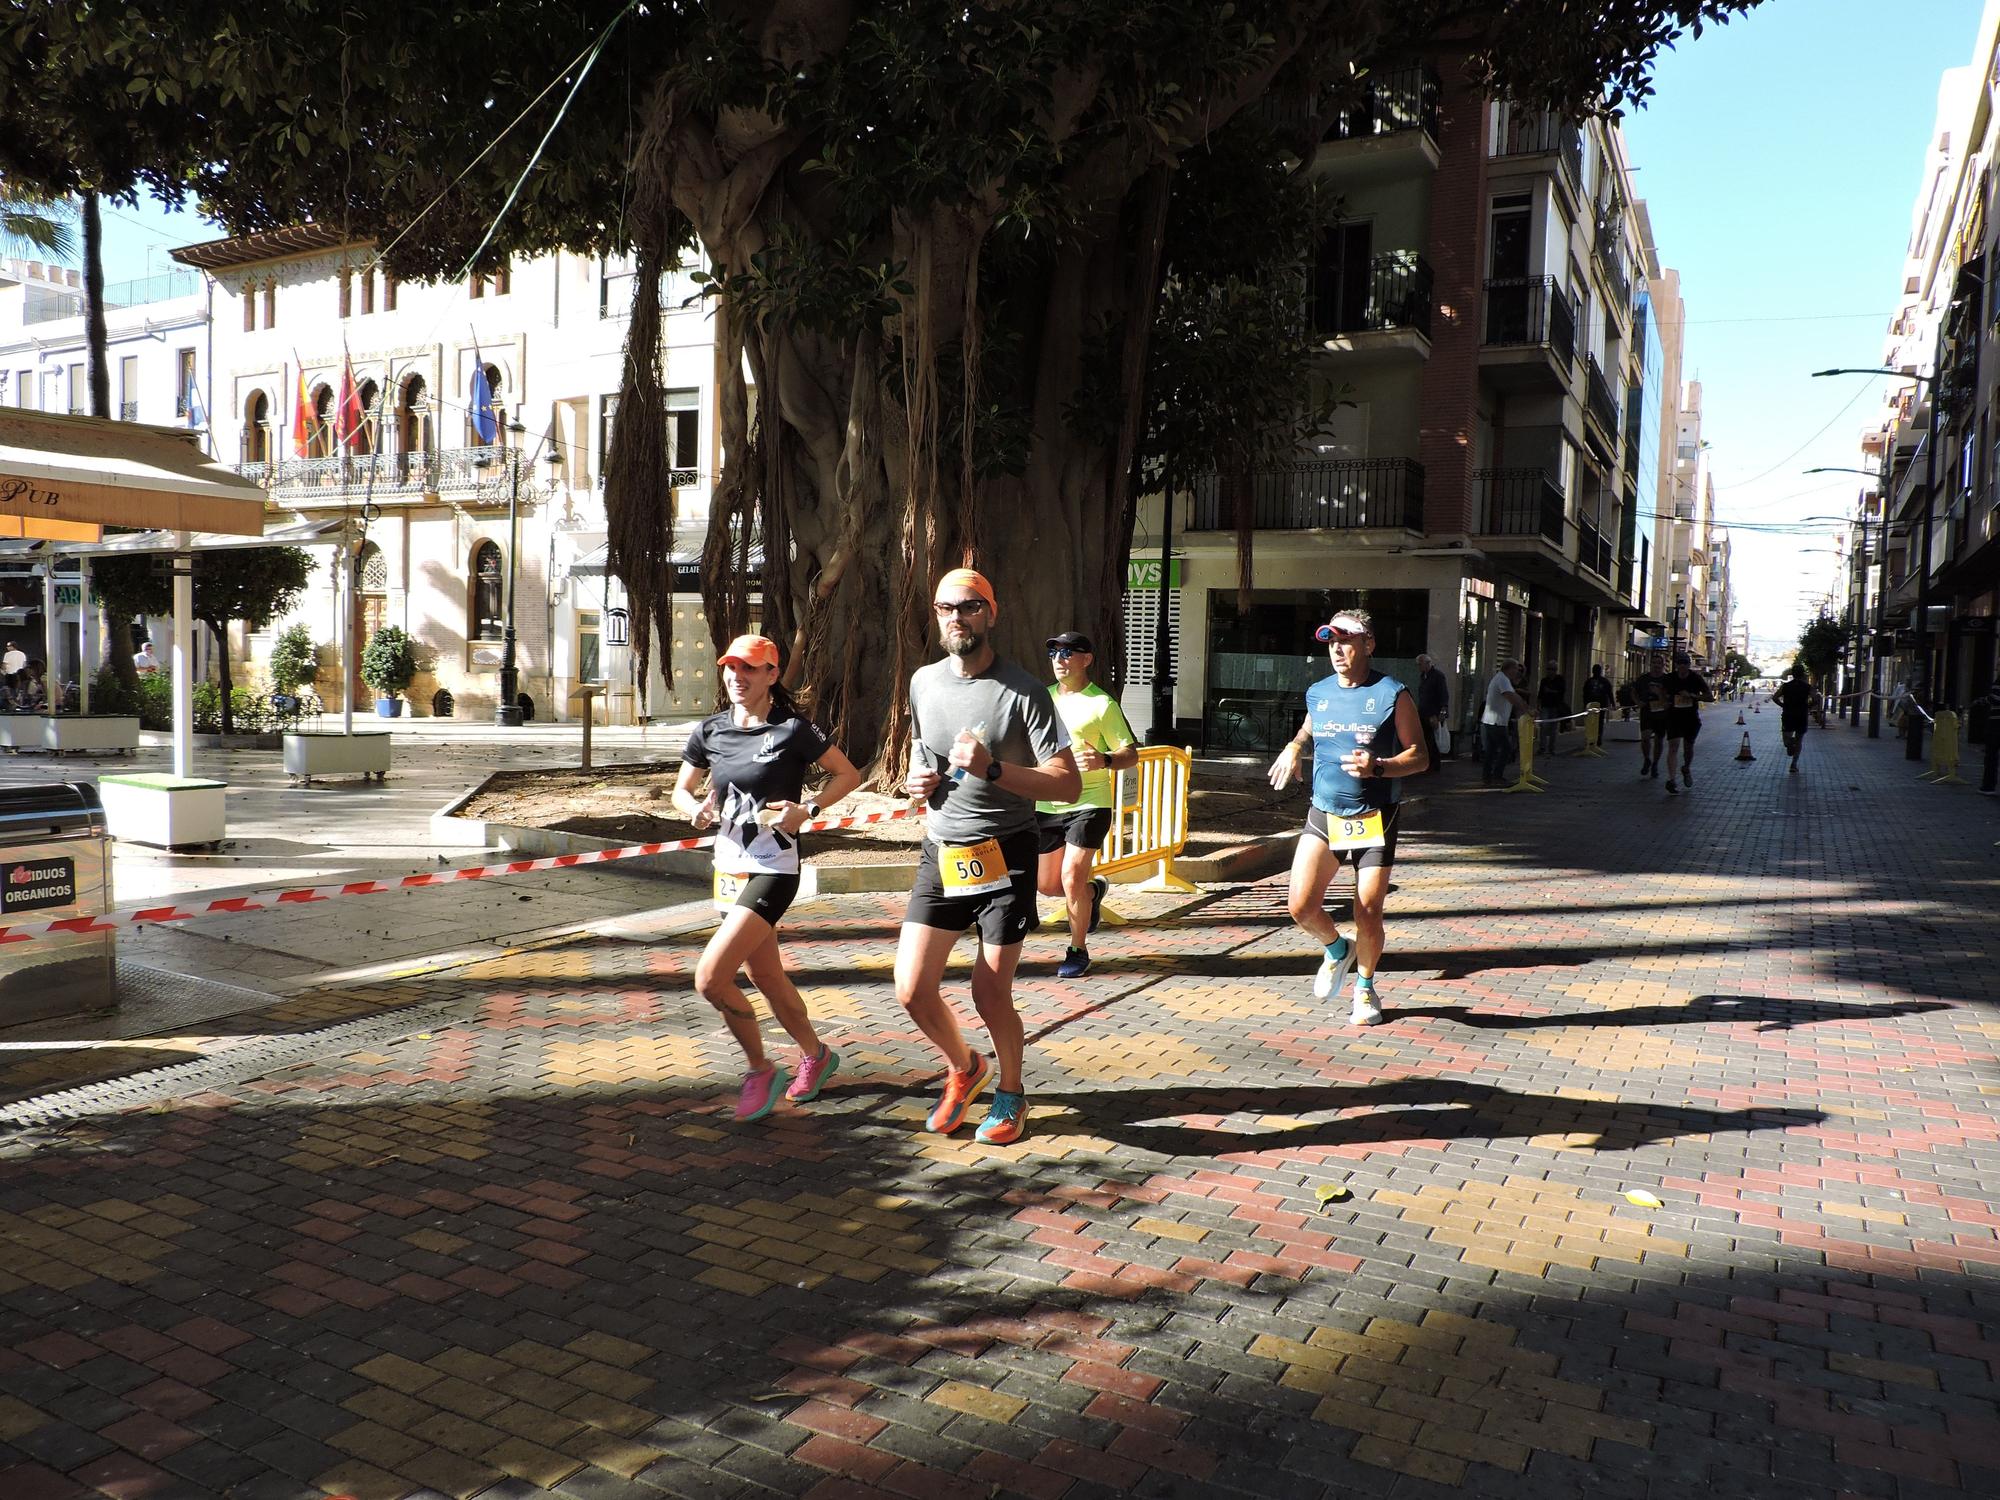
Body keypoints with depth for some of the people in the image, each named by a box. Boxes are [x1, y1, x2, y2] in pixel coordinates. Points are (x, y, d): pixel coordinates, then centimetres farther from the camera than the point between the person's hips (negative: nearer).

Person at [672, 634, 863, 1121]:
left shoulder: (792, 729, -11)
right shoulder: (710, 731, 4)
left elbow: (848, 775, -3)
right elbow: (680, 790, 14)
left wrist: (806, 810, -16)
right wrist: (695, 810, -8)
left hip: (772, 870, -7)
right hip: (728, 866, 7)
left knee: (710, 979, -15)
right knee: (765, 975, 17)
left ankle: (760, 1070, 7)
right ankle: (816, 1054, 40)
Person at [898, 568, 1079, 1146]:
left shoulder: (1023, 692, -11)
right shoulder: (923, 682, 7)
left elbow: (1069, 784, -15)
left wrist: (992, 769, -26)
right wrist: (918, 780, 2)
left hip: (1005, 855, -5)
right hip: (941, 854, 5)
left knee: (989, 994, -3)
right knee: (912, 990, 1)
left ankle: (1011, 1093, 26)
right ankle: (964, 1068, 31)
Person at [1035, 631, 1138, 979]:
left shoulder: (1102, 704, -7)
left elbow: (1131, 754, -7)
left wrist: (1104, 760, -26)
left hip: (1088, 803, -6)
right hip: (1047, 804, 6)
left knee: (1071, 878, -13)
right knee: (1047, 884, 11)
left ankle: (1078, 951, 7)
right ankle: (1093, 890, 42)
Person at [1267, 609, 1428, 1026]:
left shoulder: (1392, 695, -6)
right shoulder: (1318, 693, 8)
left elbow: (1419, 757, -5)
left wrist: (1378, 766, -23)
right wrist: (1293, 748, 5)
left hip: (1373, 820, -3)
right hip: (1323, 815, 3)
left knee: (1368, 915, 1)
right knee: (1301, 906, -10)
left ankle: (1365, 988, 28)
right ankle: (1337, 949, 24)